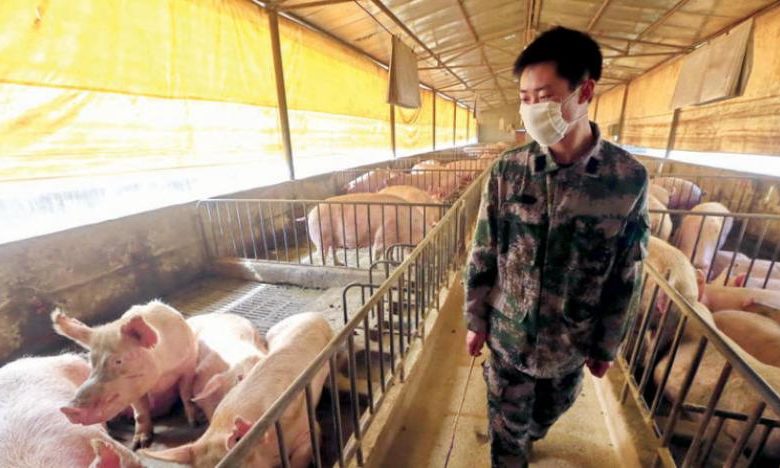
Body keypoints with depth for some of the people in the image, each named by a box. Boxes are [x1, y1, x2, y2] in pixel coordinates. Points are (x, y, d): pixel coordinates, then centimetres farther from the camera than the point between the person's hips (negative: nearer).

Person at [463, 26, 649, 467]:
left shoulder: (630, 178, -15)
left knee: (551, 411, 30)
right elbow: (483, 255, -8)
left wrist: (607, 346, 2)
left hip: (572, 340, 2)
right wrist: (476, 320, -2)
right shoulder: (507, 170, -15)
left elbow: (626, 277, -5)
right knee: (507, 425, 20)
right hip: (507, 333, -1)